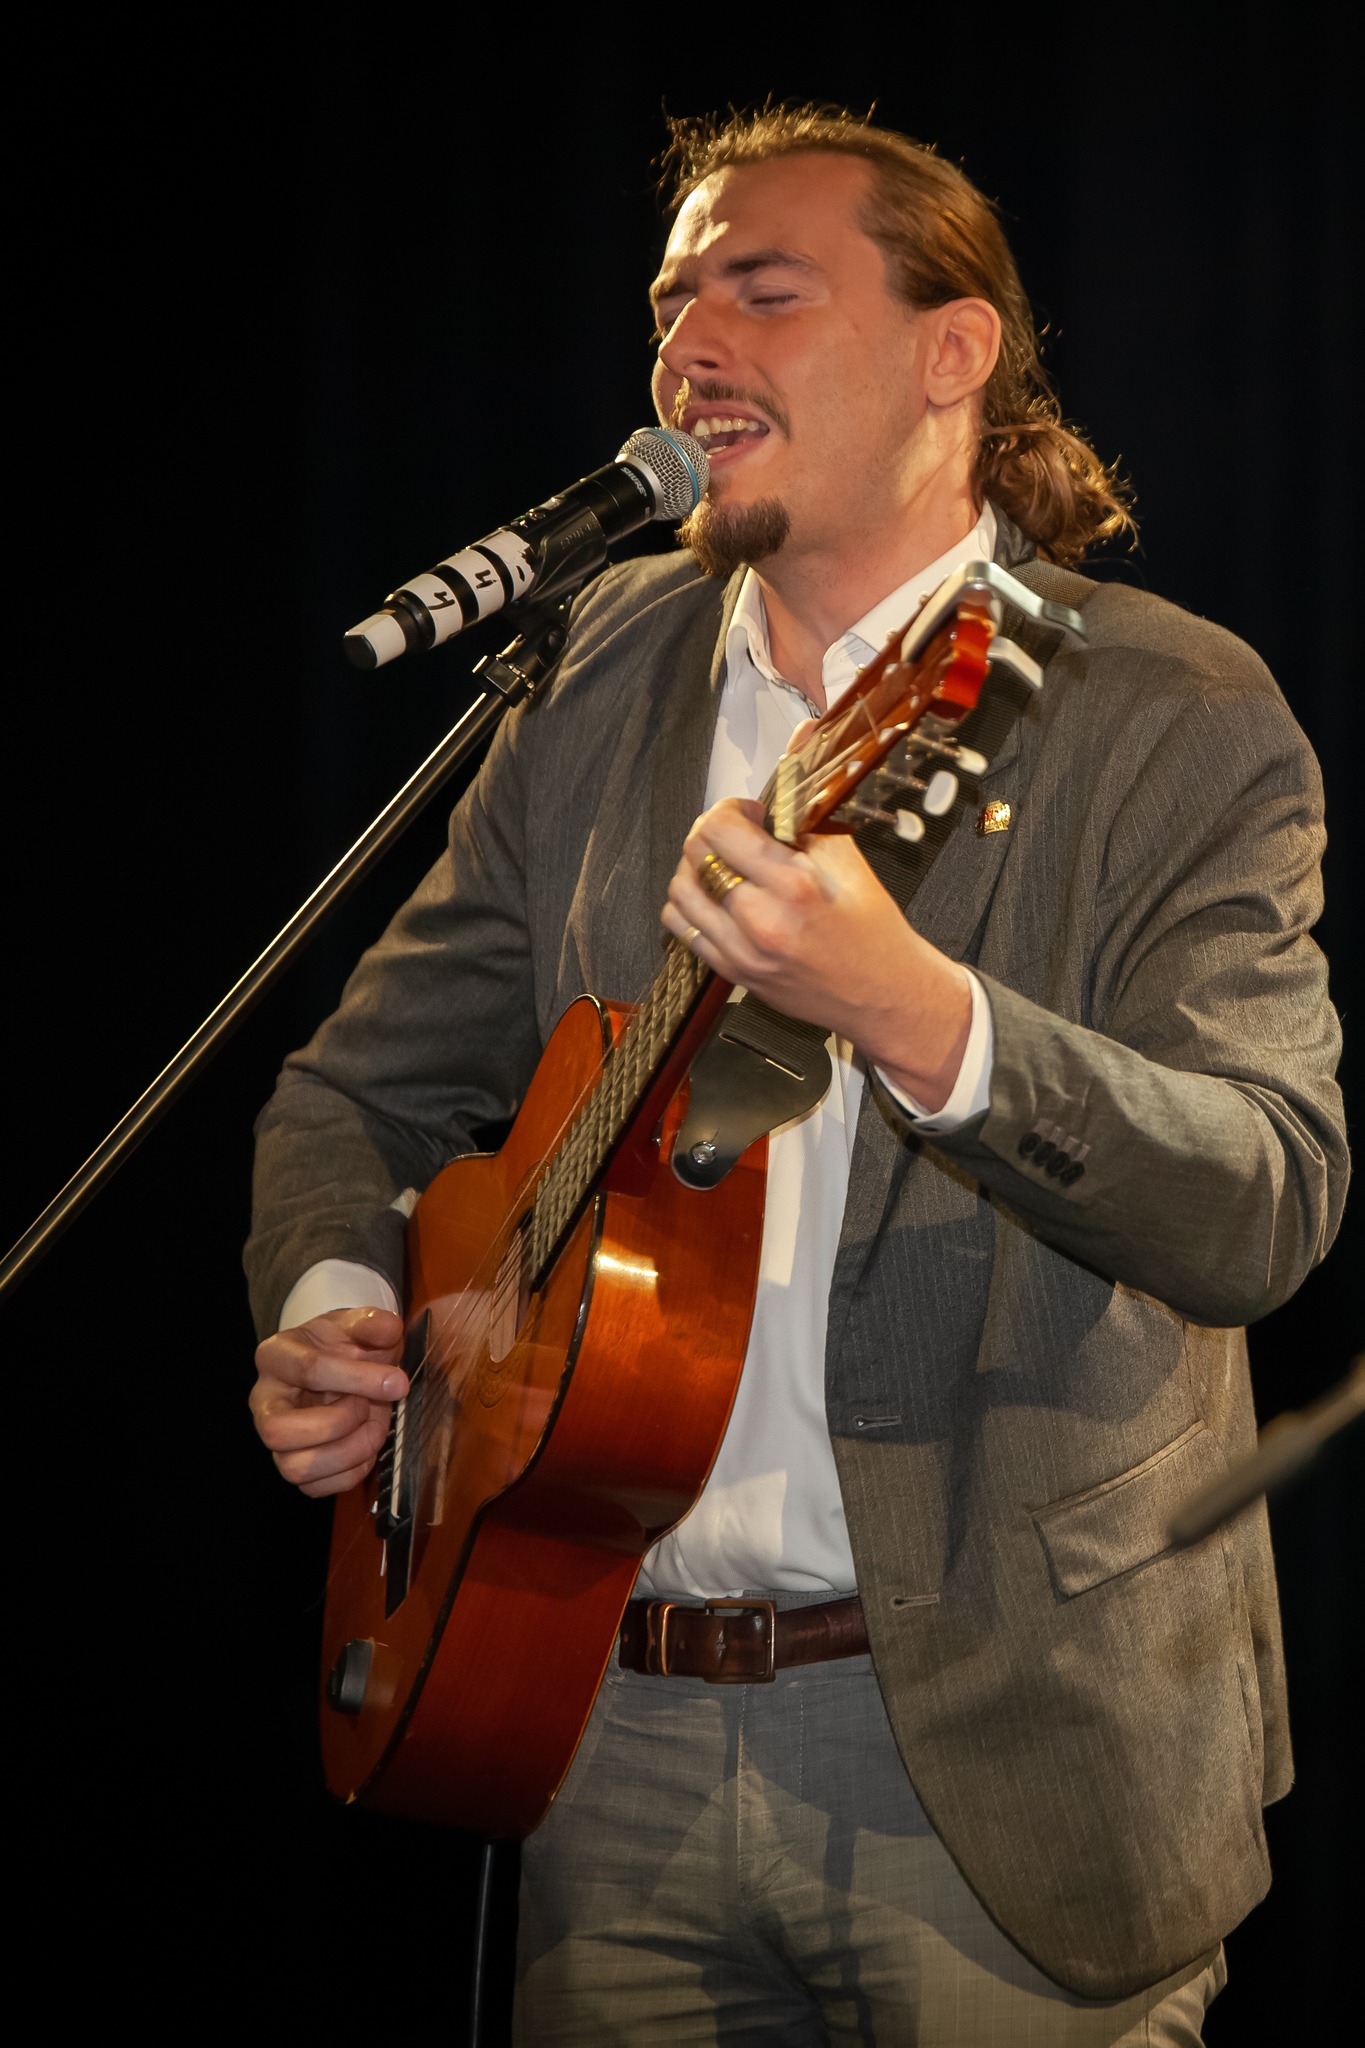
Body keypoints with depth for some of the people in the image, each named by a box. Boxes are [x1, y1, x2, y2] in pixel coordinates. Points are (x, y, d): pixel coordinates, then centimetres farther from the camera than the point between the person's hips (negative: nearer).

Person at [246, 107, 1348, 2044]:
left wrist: (917, 1014, -36)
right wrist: (328, 1305, -3)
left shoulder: (1176, 720, -7)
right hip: (613, 1723, 4)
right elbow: (365, 1085, 18)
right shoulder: (607, 675, 9)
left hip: (1005, 1741, -4)